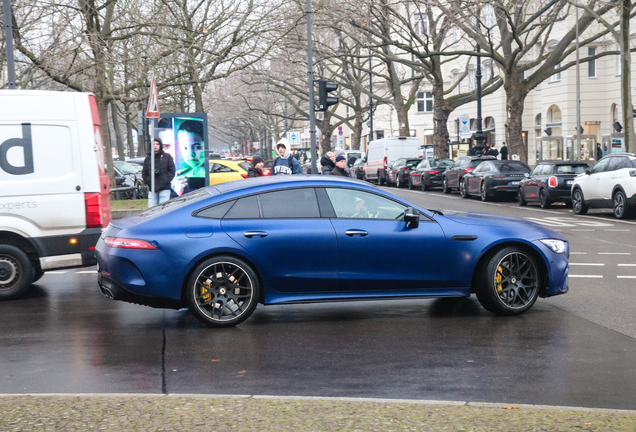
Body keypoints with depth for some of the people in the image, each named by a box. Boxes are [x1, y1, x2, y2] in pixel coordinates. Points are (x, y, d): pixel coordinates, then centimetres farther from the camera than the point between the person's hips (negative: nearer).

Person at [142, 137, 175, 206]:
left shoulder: (167, 157, 6)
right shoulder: (148, 158, 12)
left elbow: (172, 171, 4)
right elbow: (144, 173, 14)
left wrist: (166, 180, -8)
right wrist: (148, 181, -2)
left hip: (164, 189, -2)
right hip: (152, 190, 2)